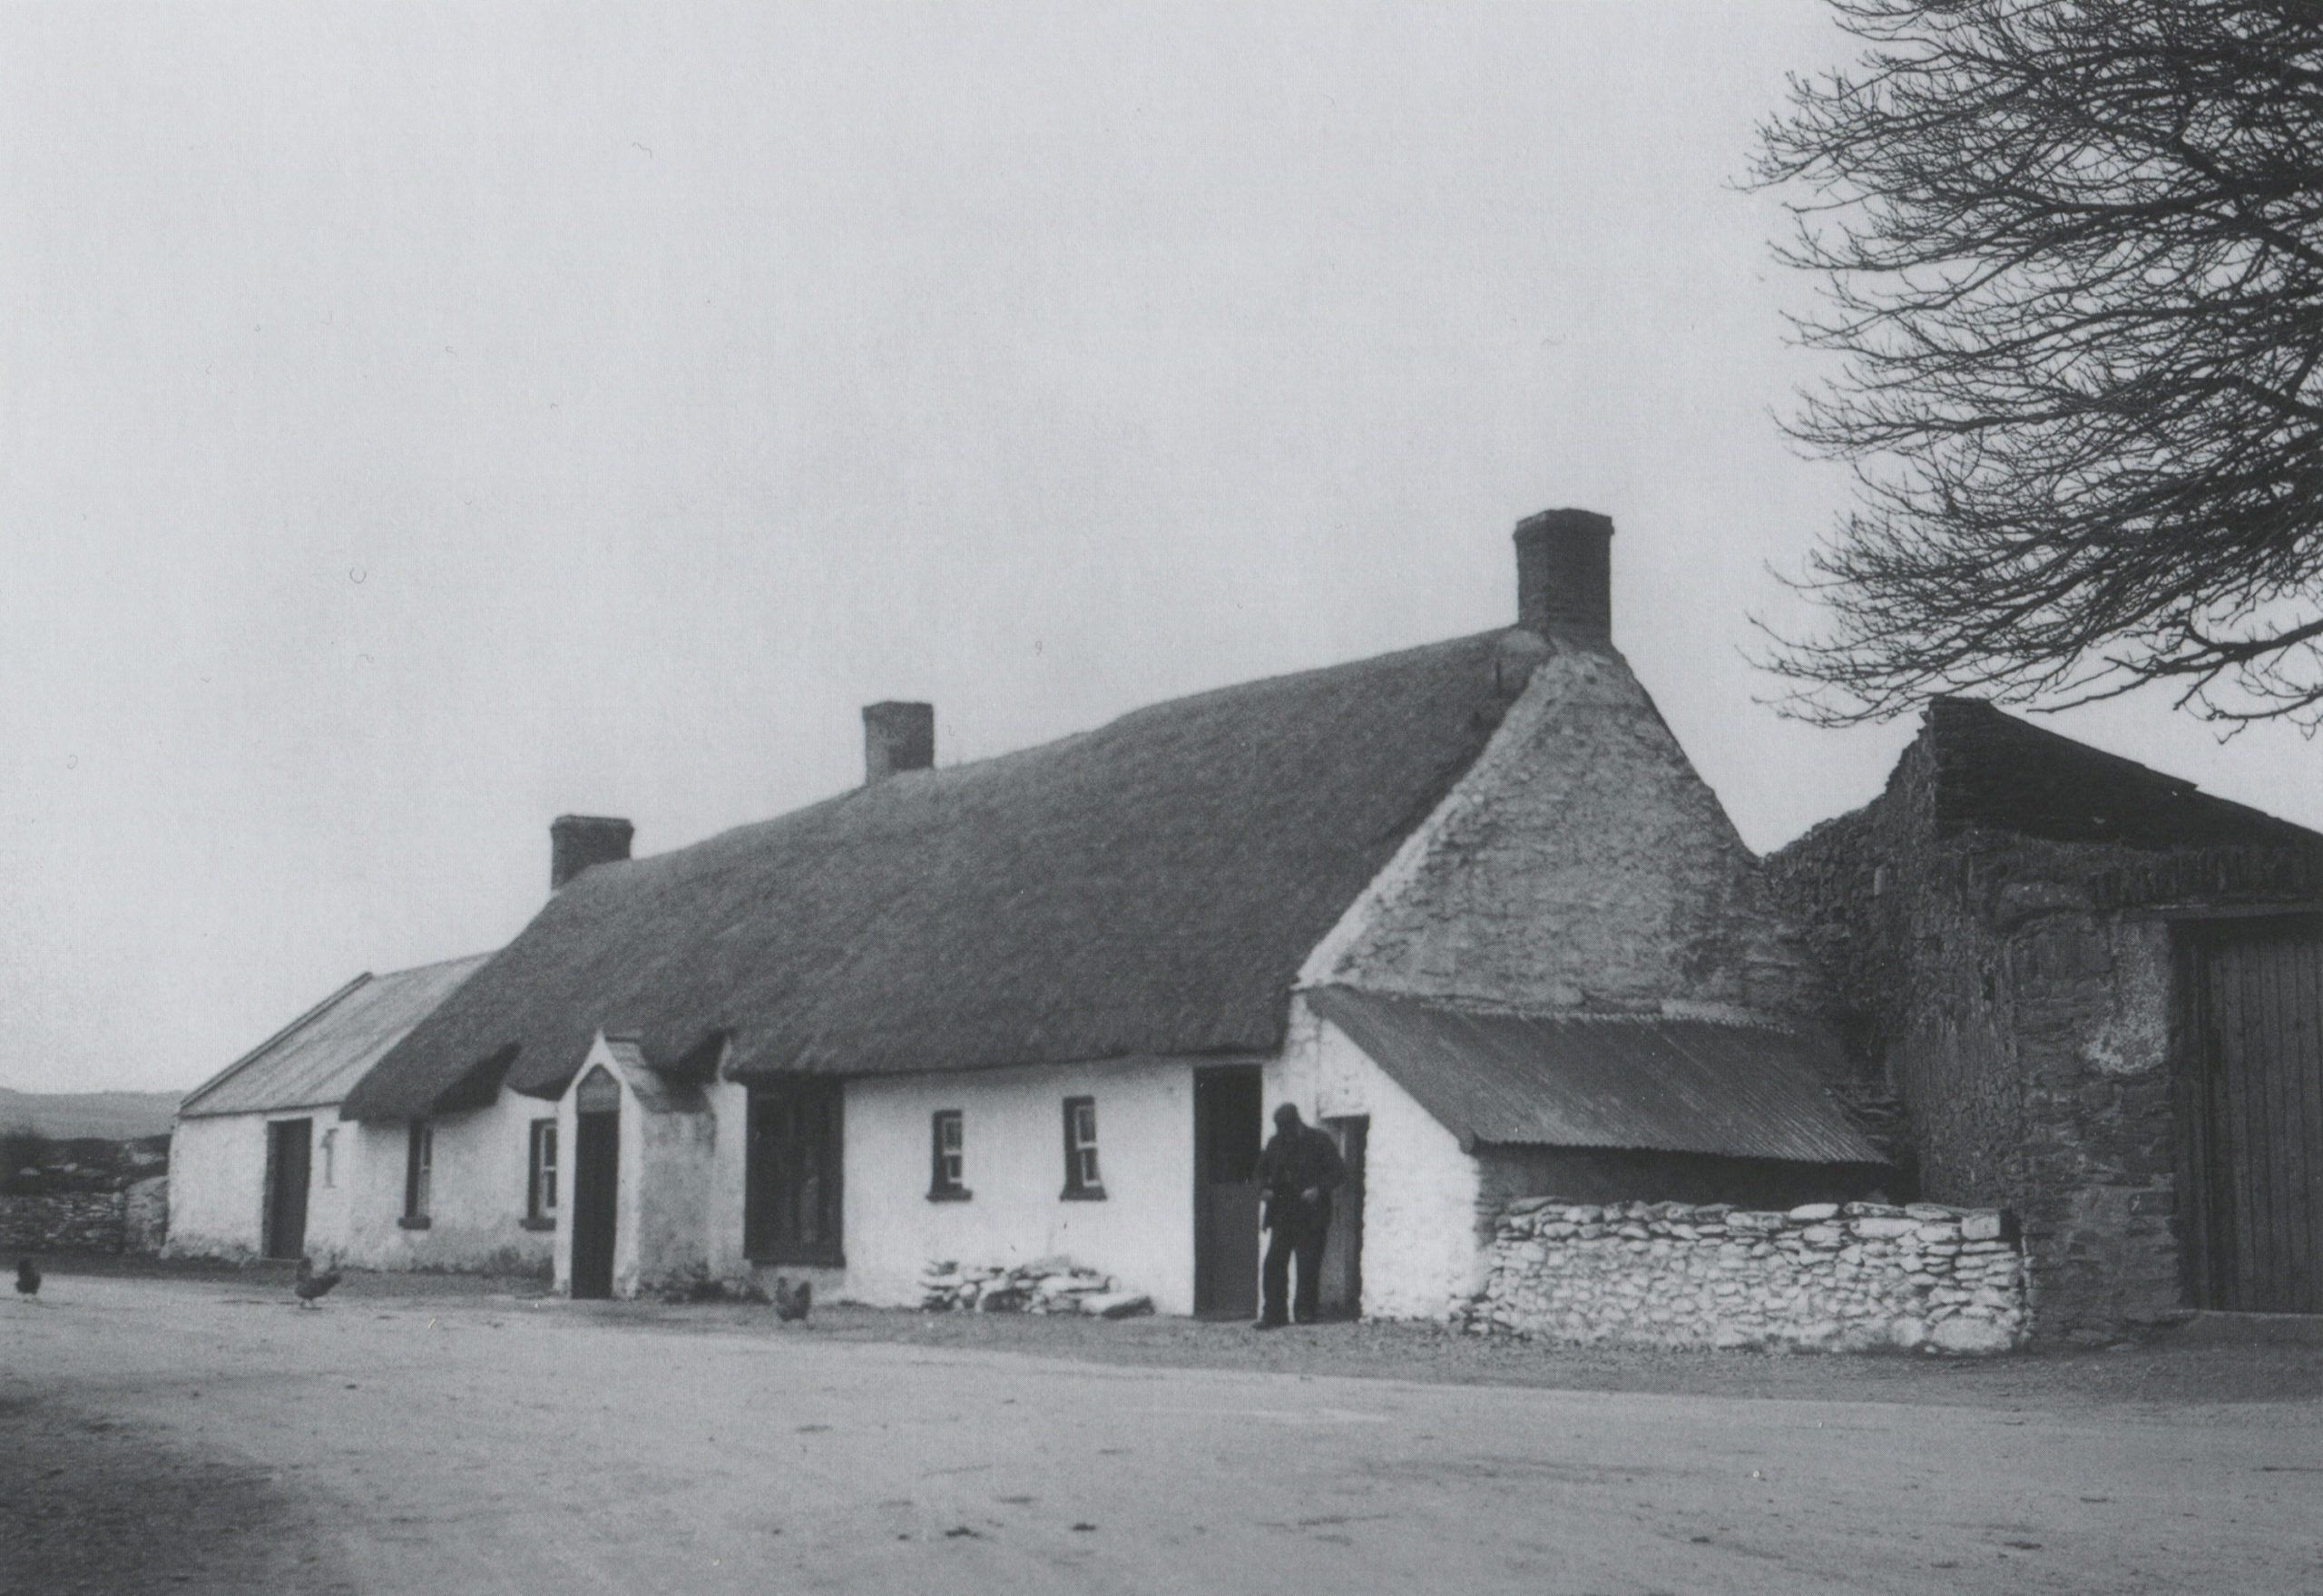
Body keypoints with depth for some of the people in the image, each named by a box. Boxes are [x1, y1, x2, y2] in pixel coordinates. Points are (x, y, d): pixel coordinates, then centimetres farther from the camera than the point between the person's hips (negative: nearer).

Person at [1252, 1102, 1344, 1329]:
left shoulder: (1319, 1142, -4)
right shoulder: (1275, 1144, 10)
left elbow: (1339, 1171, -5)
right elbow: (1262, 1171, 22)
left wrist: (1319, 1189, -20)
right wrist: (1264, 1189, 0)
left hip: (1311, 1218, -4)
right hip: (1282, 1215, 4)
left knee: (1308, 1267, -2)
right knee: (1273, 1265, -3)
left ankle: (1306, 1312, 9)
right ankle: (1273, 1314, 0)